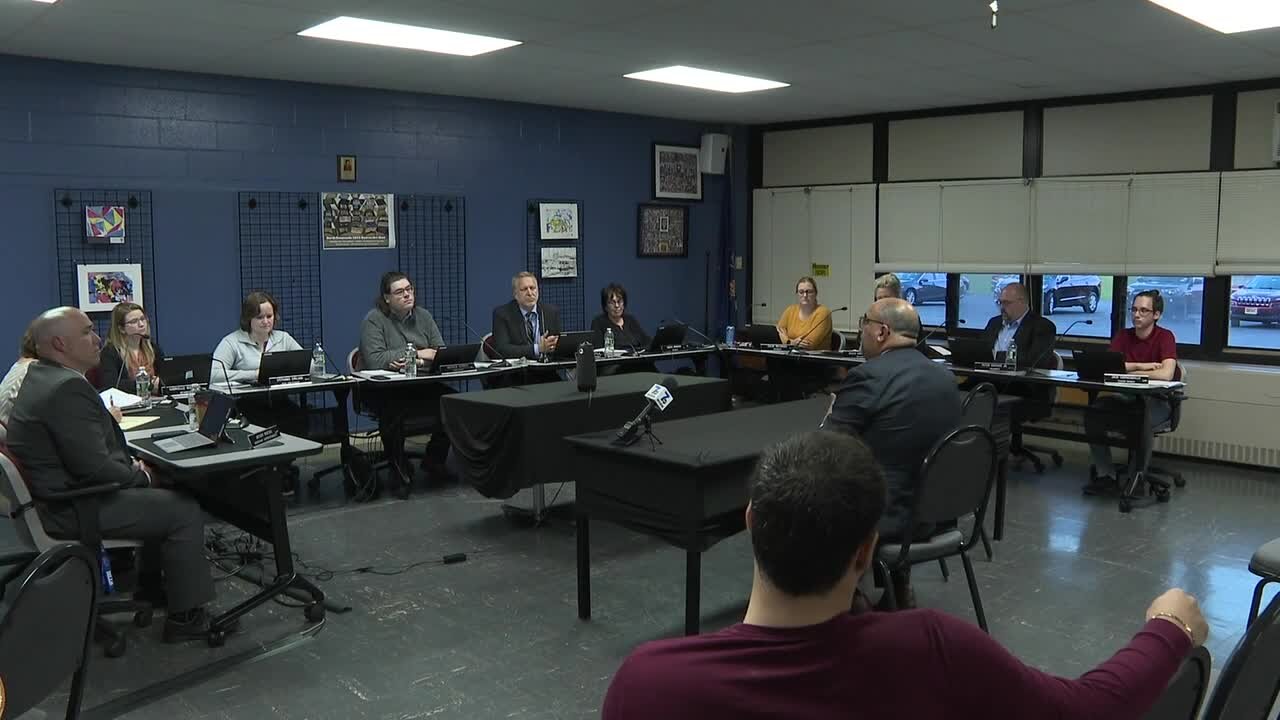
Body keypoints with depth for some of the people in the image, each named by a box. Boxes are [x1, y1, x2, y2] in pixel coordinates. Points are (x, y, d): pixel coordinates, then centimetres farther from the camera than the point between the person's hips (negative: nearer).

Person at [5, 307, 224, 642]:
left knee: (164, 493, 23)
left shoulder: (42, 376, 9)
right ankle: (185, 615, -1)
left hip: (61, 491, 11)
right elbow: (95, 466, -27)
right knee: (185, 511, -10)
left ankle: (151, 582, 34)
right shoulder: (67, 388, -25)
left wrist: (129, 463, 6)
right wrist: (139, 476, -9)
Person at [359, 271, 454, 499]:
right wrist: (419, 353, -13)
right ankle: (399, 472, -13)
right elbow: (374, 360, -19)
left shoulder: (423, 316, 12)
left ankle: (434, 461, 2)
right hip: (384, 389, -5)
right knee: (393, 410, -37)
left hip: (421, 386, 5)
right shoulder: (374, 320, -4)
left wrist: (415, 362, -16)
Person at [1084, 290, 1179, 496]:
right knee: (1093, 413, -22)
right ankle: (1105, 476, -13)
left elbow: (1166, 374, -26)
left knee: (1140, 419, -37)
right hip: (1127, 398, 5)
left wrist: (1128, 371, -15)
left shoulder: (1165, 337, -10)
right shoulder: (1123, 335, 6)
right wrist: (1140, 366, -15)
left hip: (1157, 401, -5)